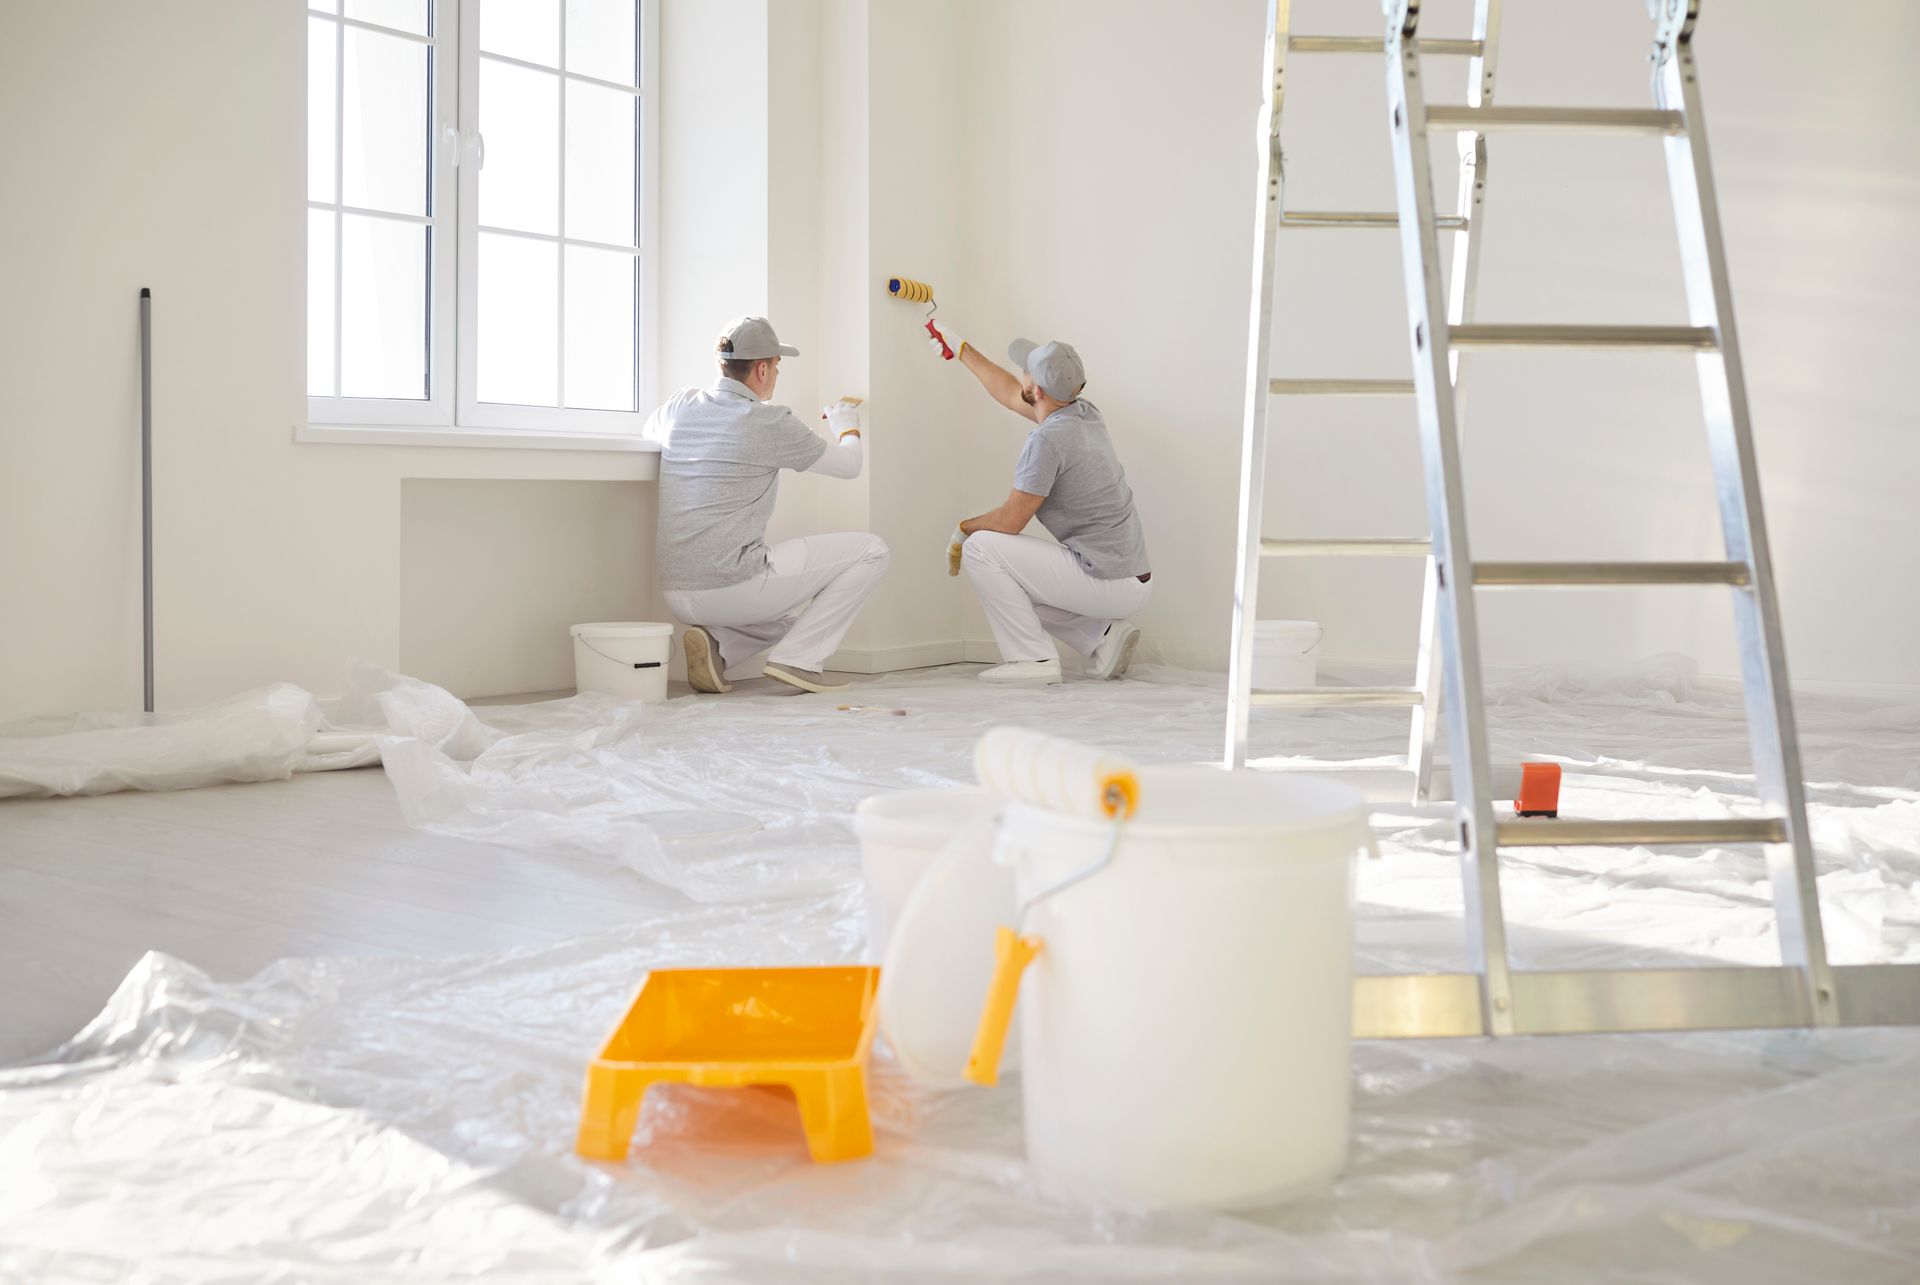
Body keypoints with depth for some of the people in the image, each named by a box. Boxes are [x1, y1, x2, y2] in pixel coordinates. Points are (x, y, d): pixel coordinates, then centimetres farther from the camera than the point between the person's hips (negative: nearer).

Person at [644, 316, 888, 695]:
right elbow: (849, 465, 6)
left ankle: (715, 643, 4)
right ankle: (797, 658, -5)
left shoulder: (681, 405, 8)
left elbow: (650, 429, 34)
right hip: (733, 586, -7)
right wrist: (846, 424, 28)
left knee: (795, 609, 33)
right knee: (870, 550, 2)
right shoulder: (771, 422, -9)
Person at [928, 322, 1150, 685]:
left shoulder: (1048, 439, -19)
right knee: (1015, 579, 25)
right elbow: (1011, 395, 26)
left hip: (1107, 583, -9)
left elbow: (1010, 520, -14)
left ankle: (1033, 658, -5)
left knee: (980, 548, -7)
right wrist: (961, 350, 37)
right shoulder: (1085, 413, 8)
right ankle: (1104, 633, 13)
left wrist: (963, 529, 6)